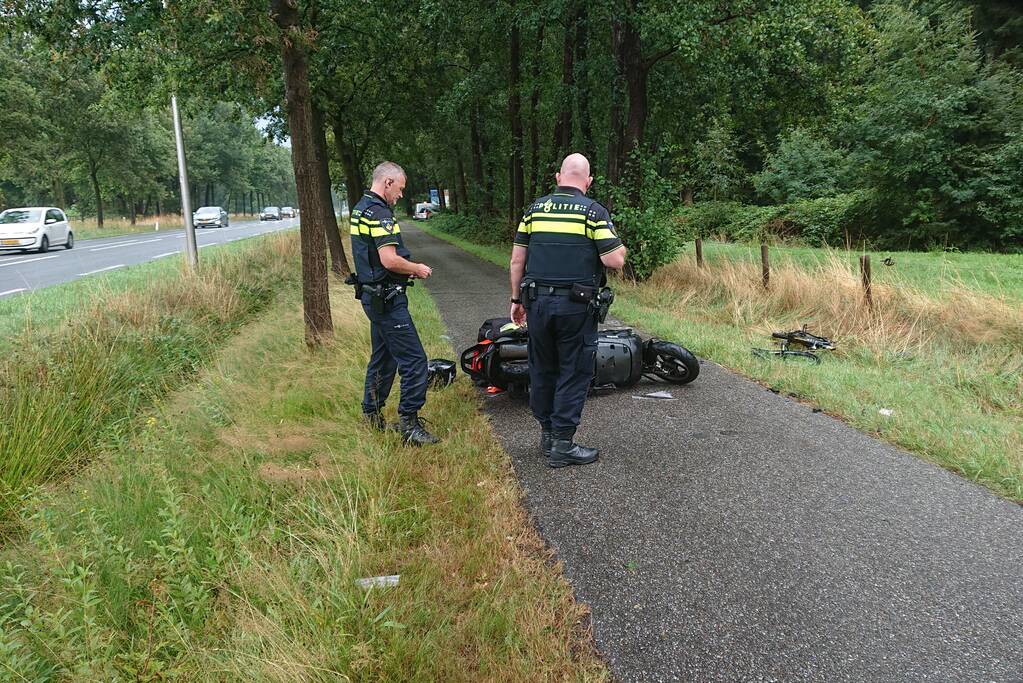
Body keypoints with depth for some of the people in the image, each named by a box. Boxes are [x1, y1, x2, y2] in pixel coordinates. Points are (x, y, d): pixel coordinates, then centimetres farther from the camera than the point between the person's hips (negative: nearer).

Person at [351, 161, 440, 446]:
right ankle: (409, 423, -5)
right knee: (414, 360, -8)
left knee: (383, 357, 19)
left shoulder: (360, 209, 15)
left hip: (372, 295, 11)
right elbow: (390, 260, -26)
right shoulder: (379, 213, -17)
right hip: (387, 298, -11)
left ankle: (372, 416, 28)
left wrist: (408, 267, 15)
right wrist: (417, 269, -9)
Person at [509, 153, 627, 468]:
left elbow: (517, 259, 7)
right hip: (576, 307, -4)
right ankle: (562, 444, 8)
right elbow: (614, 261, -10)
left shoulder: (535, 208, 7)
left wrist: (516, 299, 15)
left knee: (542, 370, 15)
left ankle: (547, 434, 27)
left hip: (538, 303, 4)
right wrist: (621, 250, 13)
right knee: (574, 373, 5)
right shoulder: (593, 211, -4)